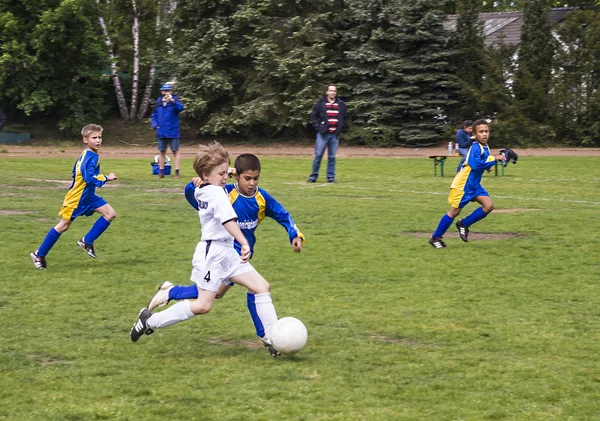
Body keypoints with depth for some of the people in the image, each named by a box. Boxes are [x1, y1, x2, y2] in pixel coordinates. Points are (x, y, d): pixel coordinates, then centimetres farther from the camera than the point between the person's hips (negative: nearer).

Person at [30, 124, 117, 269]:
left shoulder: (87, 155, 7)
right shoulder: (90, 157, -23)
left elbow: (76, 173, 18)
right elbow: (89, 178, -35)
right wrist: (106, 178, -27)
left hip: (88, 197, 9)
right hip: (76, 198, -9)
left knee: (111, 214, -1)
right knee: (63, 226, 0)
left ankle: (87, 241, 5)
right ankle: (39, 255, 13)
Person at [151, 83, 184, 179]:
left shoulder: (175, 100, -4)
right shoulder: (158, 102, 7)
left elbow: (180, 108, -24)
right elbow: (154, 115, 13)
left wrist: (172, 101, -37)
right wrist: (155, 125, -1)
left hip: (173, 131, -4)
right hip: (161, 132, 4)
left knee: (175, 151, 0)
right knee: (161, 152, 9)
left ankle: (177, 172, 2)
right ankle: (161, 172, 16)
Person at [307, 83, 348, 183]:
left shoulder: (341, 104, 8)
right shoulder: (320, 103, 1)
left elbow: (345, 117, 17)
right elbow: (313, 115, 4)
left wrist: (341, 128, 6)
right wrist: (318, 127, -5)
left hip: (335, 134, 2)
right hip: (323, 134, -2)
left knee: (332, 157, 5)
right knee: (318, 155, -3)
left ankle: (331, 177, 10)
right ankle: (313, 176, 4)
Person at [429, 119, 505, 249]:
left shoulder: (485, 147, 6)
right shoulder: (475, 147, -21)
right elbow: (476, 164, -35)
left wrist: (489, 165, 2)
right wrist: (493, 158, -30)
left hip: (475, 185, 8)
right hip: (463, 184, -8)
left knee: (489, 205, -7)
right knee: (454, 211, -1)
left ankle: (464, 224, 10)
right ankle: (435, 237, 13)